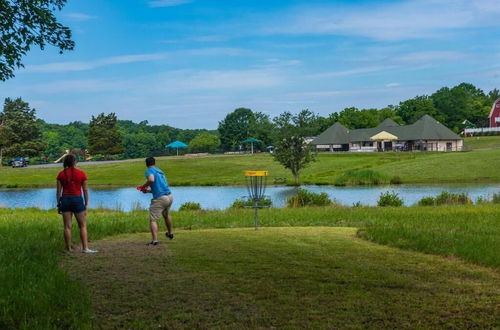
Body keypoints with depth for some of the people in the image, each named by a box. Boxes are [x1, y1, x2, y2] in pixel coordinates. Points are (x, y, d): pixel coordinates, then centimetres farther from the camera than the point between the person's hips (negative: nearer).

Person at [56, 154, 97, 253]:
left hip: (65, 200, 2)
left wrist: (59, 204, 10)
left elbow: (59, 191, 2)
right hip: (77, 199, -2)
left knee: (67, 226, 5)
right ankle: (85, 248, -1)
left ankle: (69, 248, 6)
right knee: (83, 225, 5)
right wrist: (86, 204, 6)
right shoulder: (81, 174, -3)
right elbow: (85, 190, -1)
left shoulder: (61, 174, 2)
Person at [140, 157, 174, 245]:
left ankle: (155, 240, -13)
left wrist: (143, 186, -7)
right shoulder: (160, 171, 22)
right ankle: (170, 234, 47)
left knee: (153, 220, -3)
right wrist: (148, 191, 30)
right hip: (169, 196, 8)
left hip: (159, 198, -8)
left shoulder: (149, 170, -2)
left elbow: (151, 180, -24)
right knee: (166, 215, 32)